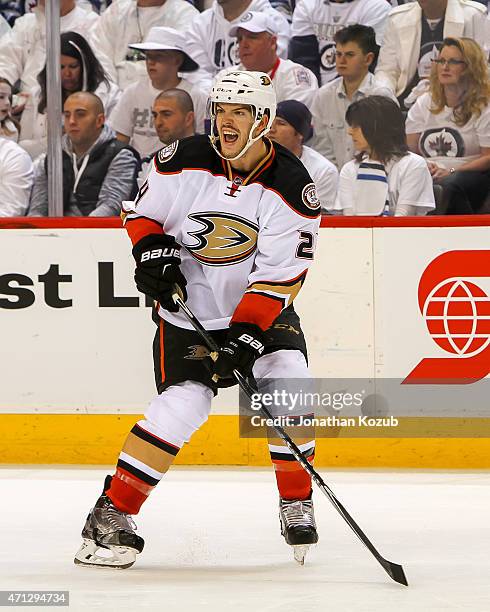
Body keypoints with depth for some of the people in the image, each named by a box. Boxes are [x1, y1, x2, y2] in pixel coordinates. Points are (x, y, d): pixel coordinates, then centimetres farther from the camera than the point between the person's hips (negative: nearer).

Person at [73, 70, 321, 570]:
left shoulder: (291, 187, -17)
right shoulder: (185, 162, -13)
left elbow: (278, 278, -19)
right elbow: (141, 210, 4)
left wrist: (245, 337, -27)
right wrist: (152, 251, -16)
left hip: (261, 308, 1)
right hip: (188, 308, -1)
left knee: (287, 385, -20)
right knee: (184, 402, -18)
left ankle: (296, 503, 4)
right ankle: (111, 513, -10)